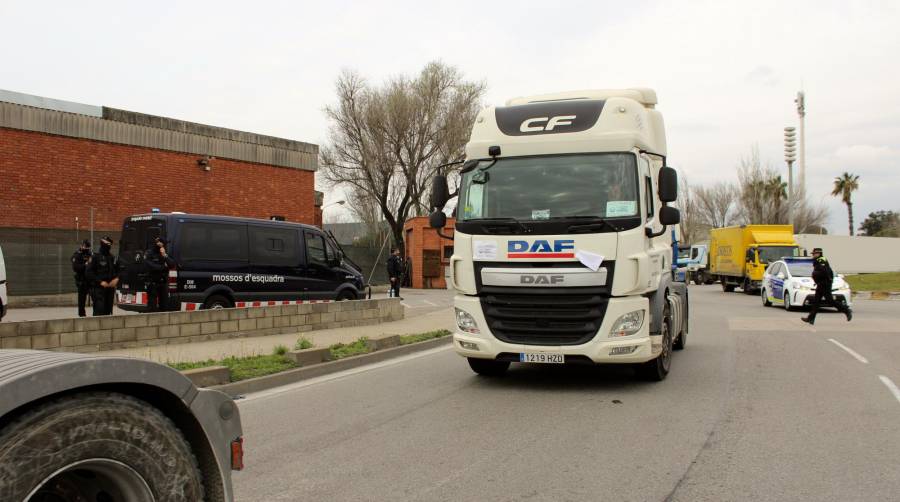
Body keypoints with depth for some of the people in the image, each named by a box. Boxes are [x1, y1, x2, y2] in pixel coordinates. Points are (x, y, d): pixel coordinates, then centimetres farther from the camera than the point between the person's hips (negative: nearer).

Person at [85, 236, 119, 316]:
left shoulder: (113, 257, 12)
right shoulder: (95, 257, -5)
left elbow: (117, 270, 22)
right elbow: (88, 273, -9)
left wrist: (116, 278, 1)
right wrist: (100, 282, -15)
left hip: (110, 288, 6)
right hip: (98, 288, -6)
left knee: (108, 311, 7)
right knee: (99, 310, -14)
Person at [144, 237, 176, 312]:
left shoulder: (165, 254, 15)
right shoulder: (149, 253, -3)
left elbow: (172, 264, 1)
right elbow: (150, 266, -19)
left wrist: (165, 256, -12)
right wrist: (163, 266, -10)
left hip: (164, 282, 5)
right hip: (153, 282, -5)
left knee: (164, 305, 7)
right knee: (152, 306, -6)